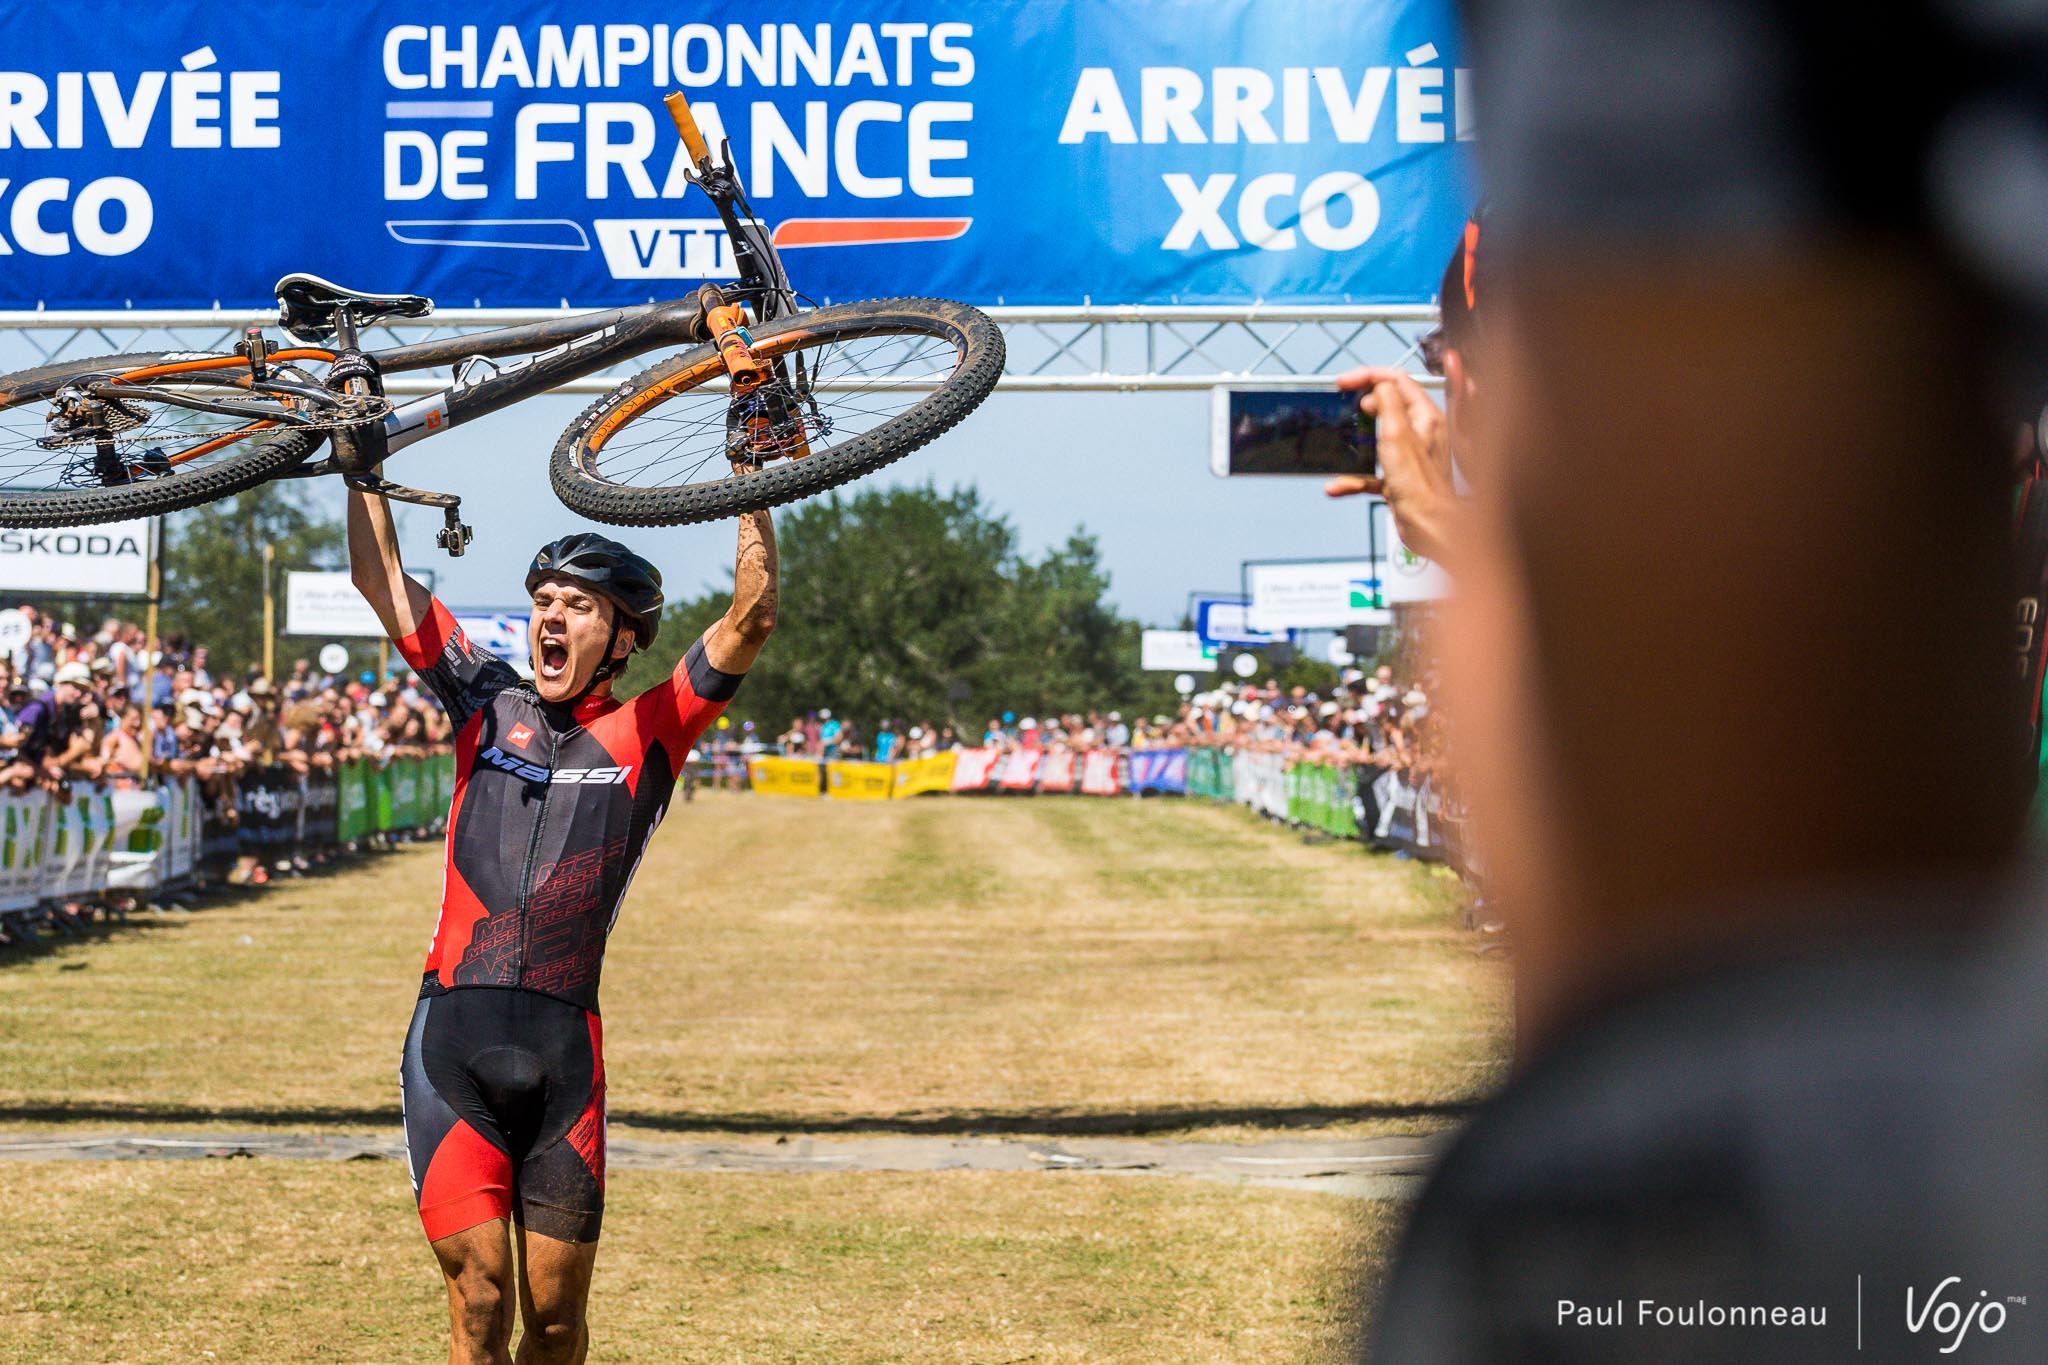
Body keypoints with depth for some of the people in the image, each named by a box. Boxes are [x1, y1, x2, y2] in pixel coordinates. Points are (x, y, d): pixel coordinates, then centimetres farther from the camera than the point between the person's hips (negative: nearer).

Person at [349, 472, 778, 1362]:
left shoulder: (646, 733, 8)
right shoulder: (489, 706, 13)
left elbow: (751, 618, 0)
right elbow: (380, 578, 14)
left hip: (563, 1049, 0)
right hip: (451, 1043, 0)